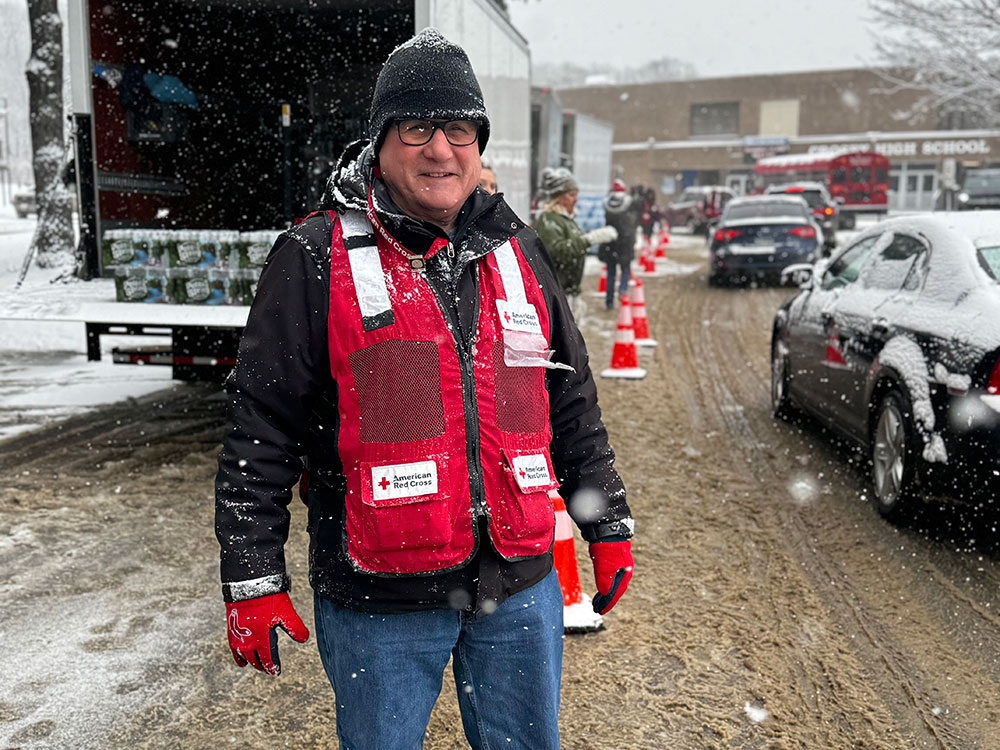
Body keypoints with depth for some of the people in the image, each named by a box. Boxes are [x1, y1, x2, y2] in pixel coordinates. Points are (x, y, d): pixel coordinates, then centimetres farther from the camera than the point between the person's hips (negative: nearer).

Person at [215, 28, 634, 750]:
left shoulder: (518, 252, 7)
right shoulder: (318, 258, -6)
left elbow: (573, 405, 13)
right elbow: (261, 428, -6)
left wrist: (609, 526, 14)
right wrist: (253, 579, -7)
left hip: (521, 587, 4)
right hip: (378, 603, -3)